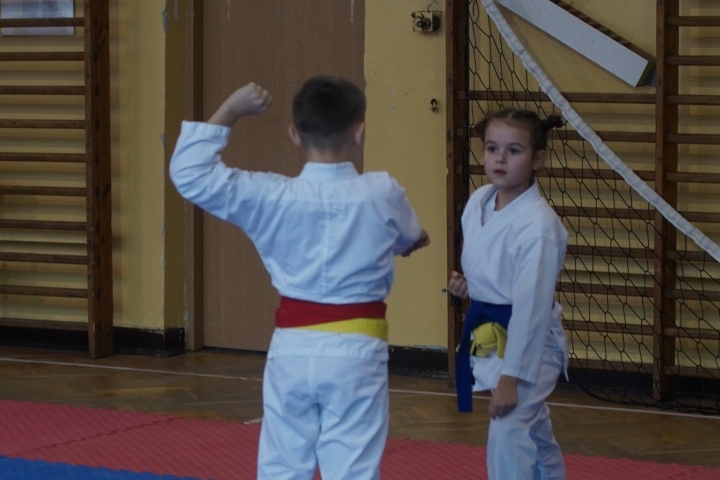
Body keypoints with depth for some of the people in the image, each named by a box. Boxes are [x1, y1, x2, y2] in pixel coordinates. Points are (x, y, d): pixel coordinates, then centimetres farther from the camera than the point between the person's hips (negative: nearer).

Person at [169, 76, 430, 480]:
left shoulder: (272, 197, -7)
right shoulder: (383, 193, -7)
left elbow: (190, 174, -3)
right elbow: (411, 240, 17)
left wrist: (230, 111, 1)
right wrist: (415, 239, 42)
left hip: (292, 350, 2)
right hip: (355, 354, -1)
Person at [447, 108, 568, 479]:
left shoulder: (538, 225, -24)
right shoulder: (478, 202, 0)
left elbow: (532, 307, -25)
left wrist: (511, 378, -25)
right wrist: (466, 284, 0)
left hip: (528, 341, -8)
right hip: (488, 335, 8)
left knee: (508, 438, -15)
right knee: (534, 432, 24)